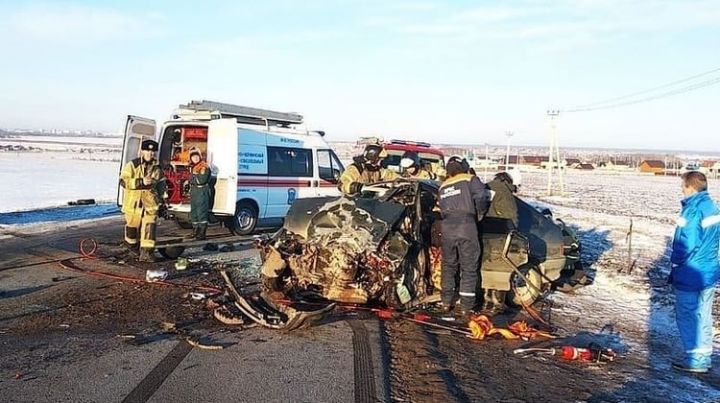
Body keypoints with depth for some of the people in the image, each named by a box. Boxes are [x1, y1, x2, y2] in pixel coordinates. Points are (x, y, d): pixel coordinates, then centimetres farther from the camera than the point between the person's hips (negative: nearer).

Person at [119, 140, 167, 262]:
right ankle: (132, 243, 42)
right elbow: (123, 181, -15)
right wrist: (141, 182, -26)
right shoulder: (132, 165, -7)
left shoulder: (157, 168, 7)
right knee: (133, 226, 13)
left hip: (150, 203, 2)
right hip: (134, 202, -2)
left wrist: (161, 200, 22)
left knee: (149, 227, -10)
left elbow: (161, 184, 22)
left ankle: (146, 252, -10)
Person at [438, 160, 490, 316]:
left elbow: (442, 210, 17)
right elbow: (481, 197, -10)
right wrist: (480, 215, 3)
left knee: (448, 265, 17)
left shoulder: (443, 187, 22)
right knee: (469, 268, 5)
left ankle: (446, 303, 22)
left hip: (447, 227, 4)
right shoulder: (470, 179, 6)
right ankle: (466, 307, 7)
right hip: (467, 227, -4)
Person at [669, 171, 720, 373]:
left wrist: (675, 262, -9)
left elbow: (686, 244, -25)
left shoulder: (692, 211, -21)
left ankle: (694, 360, 11)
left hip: (690, 275, -8)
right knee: (703, 316, 17)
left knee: (686, 316, 4)